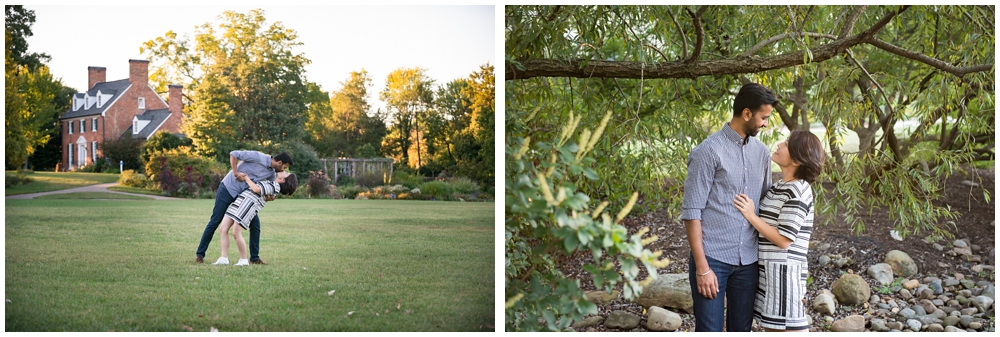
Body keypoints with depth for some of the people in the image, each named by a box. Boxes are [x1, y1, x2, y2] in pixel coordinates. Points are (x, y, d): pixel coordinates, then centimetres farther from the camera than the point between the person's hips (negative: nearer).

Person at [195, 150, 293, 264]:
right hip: (228, 189, -7)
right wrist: (236, 173, -25)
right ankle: (200, 254, 10)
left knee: (255, 223, -1)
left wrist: (268, 197, -7)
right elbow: (233, 154, -19)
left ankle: (254, 258, 9)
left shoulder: (272, 173, 1)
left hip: (243, 195, 7)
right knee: (215, 222, -2)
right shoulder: (258, 157, -21)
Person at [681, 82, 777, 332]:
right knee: (709, 330, -1)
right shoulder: (709, 151, -9)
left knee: (742, 330, 12)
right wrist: (702, 268, -15)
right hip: (712, 258, -6)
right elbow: (692, 212, -11)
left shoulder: (761, 153, 10)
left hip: (748, 261, 6)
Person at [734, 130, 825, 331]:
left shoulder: (797, 192, -16)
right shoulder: (781, 187, 13)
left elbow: (784, 239, -18)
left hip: (784, 270, -10)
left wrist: (750, 215, -17)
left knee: (790, 327, -3)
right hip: (769, 269, 10)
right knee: (771, 326, 15)